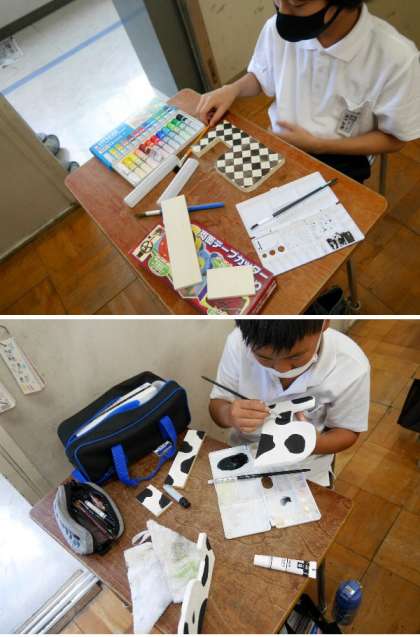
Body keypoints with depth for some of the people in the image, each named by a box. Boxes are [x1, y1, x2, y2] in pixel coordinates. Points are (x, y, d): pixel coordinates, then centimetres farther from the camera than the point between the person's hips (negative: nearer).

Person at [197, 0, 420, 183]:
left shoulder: (396, 56, -22)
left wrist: (317, 145, -17)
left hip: (342, 157, -3)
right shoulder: (278, 27, -11)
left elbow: (394, 139, -9)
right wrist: (232, 90, -12)